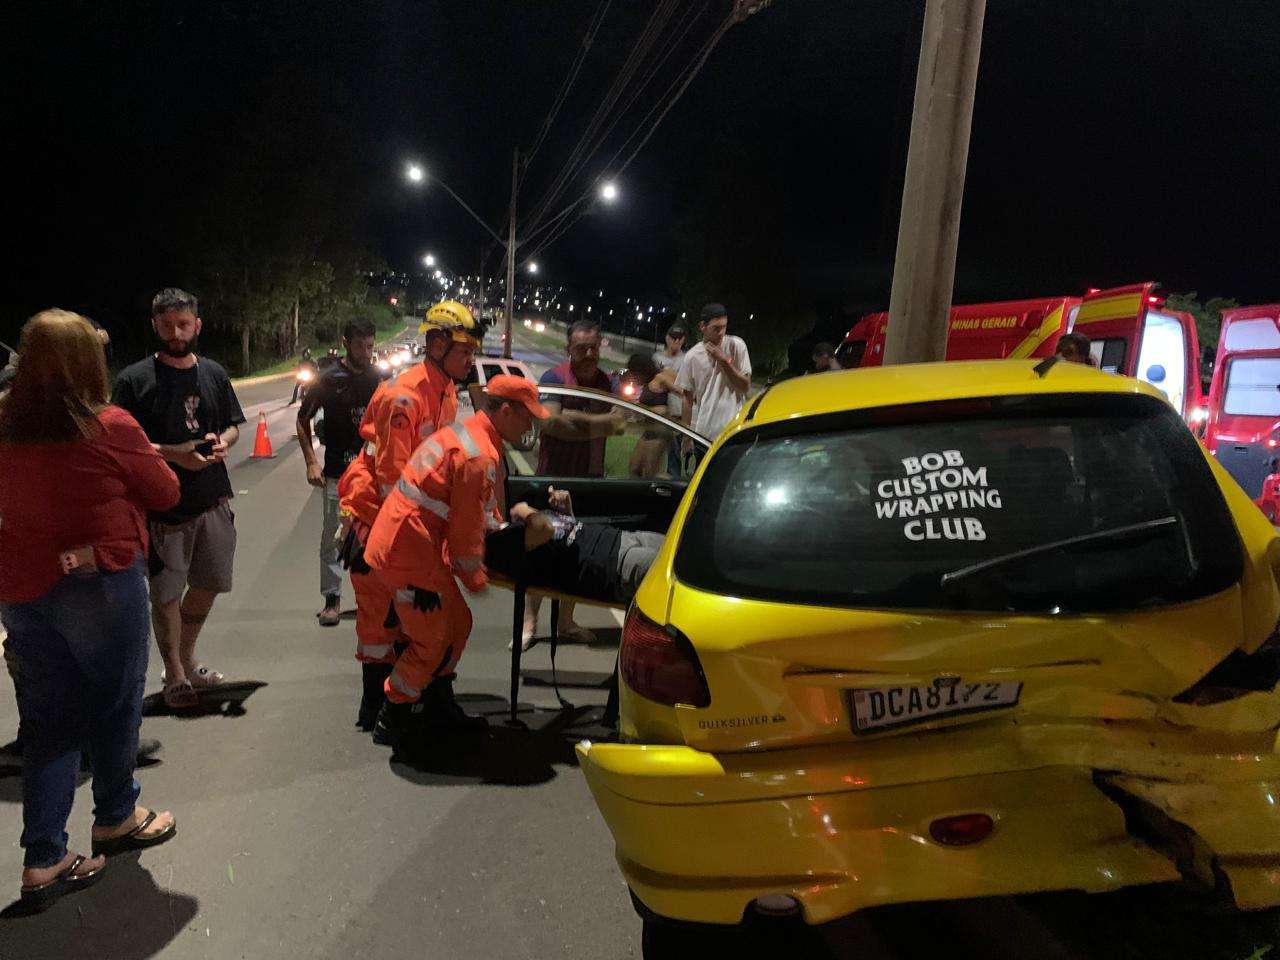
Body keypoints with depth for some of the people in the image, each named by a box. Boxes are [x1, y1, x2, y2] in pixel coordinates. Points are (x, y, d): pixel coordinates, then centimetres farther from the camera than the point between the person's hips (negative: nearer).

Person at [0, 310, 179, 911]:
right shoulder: (110, 427, -16)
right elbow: (166, 494, -4)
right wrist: (143, 458, 14)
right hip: (99, 584, -5)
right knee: (113, 703, 15)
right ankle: (115, 818, 34)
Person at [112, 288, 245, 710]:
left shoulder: (213, 373, 8)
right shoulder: (134, 379, -7)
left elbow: (233, 425, 16)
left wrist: (223, 442, -7)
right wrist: (174, 453, -22)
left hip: (213, 501, 5)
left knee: (208, 585, 16)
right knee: (167, 593, 5)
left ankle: (186, 659, 38)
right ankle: (175, 676, 22)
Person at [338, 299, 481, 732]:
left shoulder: (447, 393, 5)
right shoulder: (404, 395, -23)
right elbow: (392, 475, -24)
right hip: (375, 515, -8)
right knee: (380, 613, -1)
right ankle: (374, 706, 10)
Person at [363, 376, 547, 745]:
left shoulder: (464, 434, 13)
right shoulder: (480, 455, -20)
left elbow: (483, 511, 23)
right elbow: (467, 528, -15)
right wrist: (475, 578, -1)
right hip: (409, 552, -10)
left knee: (457, 623, 17)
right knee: (430, 642, 2)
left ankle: (438, 705, 30)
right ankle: (391, 721, 17)